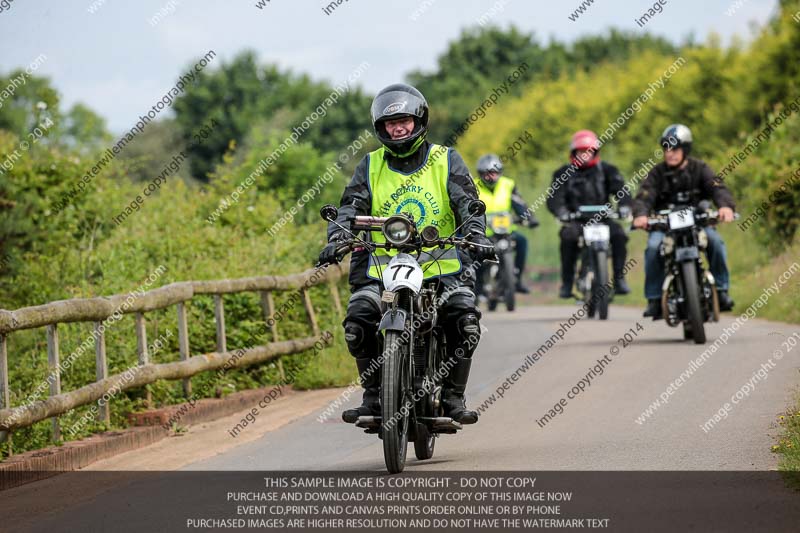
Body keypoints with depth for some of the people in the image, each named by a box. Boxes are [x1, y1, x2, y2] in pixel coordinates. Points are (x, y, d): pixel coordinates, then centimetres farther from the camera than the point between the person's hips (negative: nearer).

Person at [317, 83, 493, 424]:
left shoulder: (446, 161, 7)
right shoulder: (371, 166, 11)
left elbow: (467, 202, -4)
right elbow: (352, 205, 1)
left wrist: (476, 236, -24)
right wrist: (336, 238, -20)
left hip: (442, 263, -1)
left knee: (466, 320, -25)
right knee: (357, 322, -22)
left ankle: (452, 396, -8)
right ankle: (373, 395, -4)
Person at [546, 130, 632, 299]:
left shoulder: (606, 170, 11)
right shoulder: (564, 173, 9)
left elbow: (619, 187, -3)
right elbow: (554, 196, -5)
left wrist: (624, 205, -25)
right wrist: (561, 211, -28)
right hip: (575, 220, -1)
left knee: (619, 234, -28)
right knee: (568, 237, -33)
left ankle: (619, 278, -18)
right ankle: (567, 282, -25)